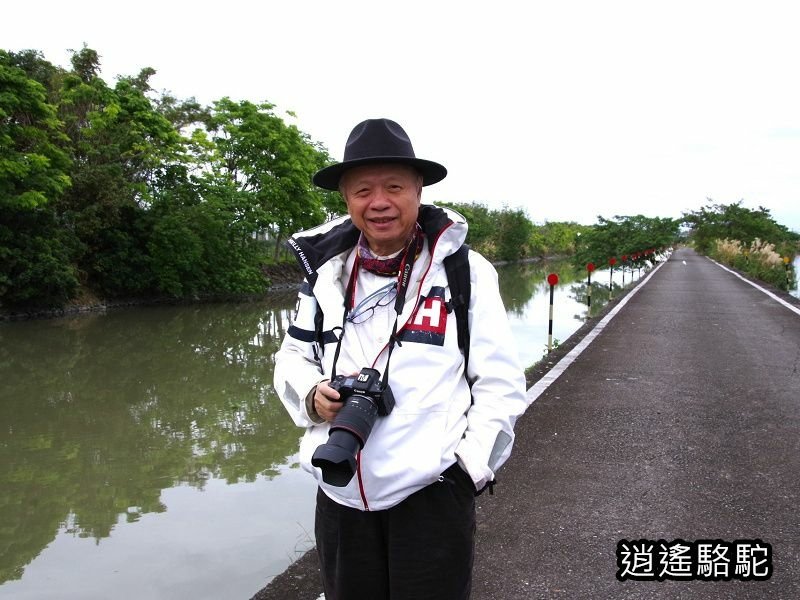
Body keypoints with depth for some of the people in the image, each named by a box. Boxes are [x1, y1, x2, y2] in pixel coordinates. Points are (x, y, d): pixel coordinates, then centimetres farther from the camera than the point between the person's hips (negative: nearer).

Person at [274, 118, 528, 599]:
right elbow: (293, 358, 13)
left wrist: (471, 466, -11)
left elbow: (500, 383, -5)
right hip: (340, 495, 4)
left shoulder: (465, 272, -6)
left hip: (432, 493, -3)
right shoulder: (326, 273, 4)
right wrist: (311, 394, -8)